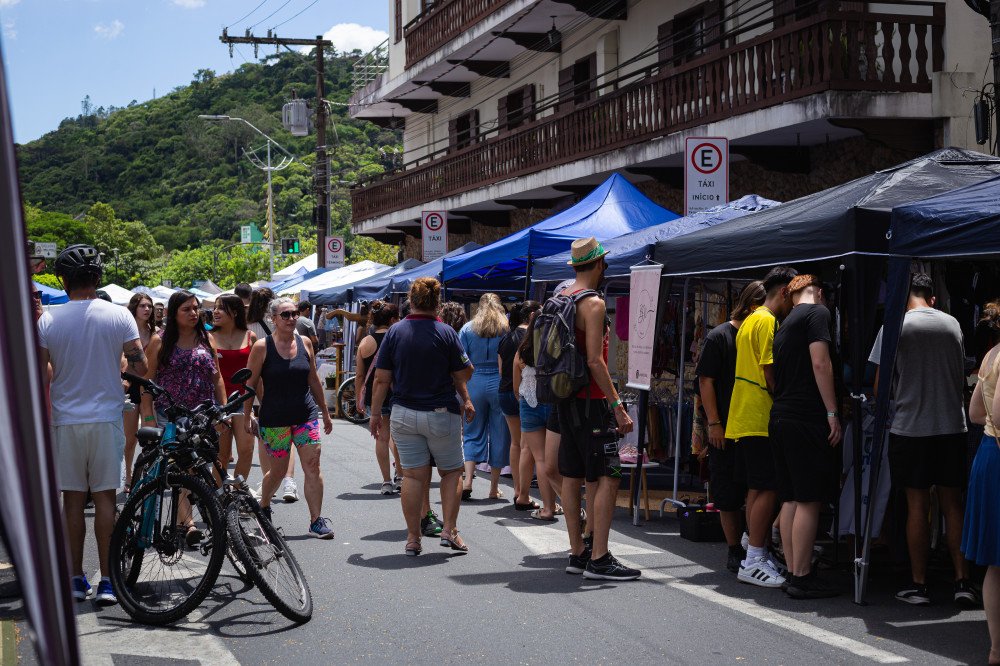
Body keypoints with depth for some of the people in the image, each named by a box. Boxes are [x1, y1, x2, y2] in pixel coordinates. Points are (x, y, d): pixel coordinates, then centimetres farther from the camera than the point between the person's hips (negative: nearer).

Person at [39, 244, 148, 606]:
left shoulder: (48, 320, -2)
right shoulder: (119, 315, -5)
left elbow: (38, 376, -2)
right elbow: (140, 367, -5)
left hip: (65, 419, 1)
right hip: (106, 417, -1)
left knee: (73, 499, 8)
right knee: (105, 496, 3)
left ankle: (75, 579, 13)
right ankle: (107, 581, 3)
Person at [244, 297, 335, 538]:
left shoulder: (305, 343, 5)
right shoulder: (262, 347, -5)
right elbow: (250, 383, -1)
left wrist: (325, 412, 16)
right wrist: (247, 416, -3)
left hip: (306, 414, 3)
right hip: (274, 419, -3)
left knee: (313, 466, -5)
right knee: (278, 470, 6)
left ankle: (316, 522, -1)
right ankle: (263, 507, 34)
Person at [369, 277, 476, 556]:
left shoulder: (395, 332, -1)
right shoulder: (446, 333, -7)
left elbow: (381, 379, -2)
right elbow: (461, 376, -2)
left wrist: (376, 413, 6)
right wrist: (466, 401, 16)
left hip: (404, 415, 2)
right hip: (441, 414, -2)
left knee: (413, 475, 5)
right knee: (450, 471, 13)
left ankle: (413, 539, 7)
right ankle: (449, 530, 6)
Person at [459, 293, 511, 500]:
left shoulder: (467, 329, 4)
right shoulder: (507, 328, 1)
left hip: (474, 383, 1)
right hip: (501, 384, -1)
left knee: (473, 434, 9)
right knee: (499, 435, 7)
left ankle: (468, 481, -7)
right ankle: (494, 488, 11)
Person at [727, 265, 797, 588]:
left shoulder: (751, 321, 19)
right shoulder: (768, 322, -12)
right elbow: (771, 375, -17)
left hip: (744, 419, 10)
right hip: (761, 420, -10)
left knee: (758, 489, 12)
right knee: (767, 489, -8)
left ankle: (758, 555, 16)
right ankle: (754, 561, -7)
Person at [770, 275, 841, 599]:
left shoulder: (786, 323, 21)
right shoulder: (817, 312, -3)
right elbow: (820, 363, -13)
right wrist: (832, 413, -13)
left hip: (780, 416, 9)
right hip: (807, 418, -9)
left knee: (791, 499, 10)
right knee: (809, 500, -7)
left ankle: (794, 572, 12)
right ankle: (802, 578, -7)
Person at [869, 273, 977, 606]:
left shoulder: (895, 326, -6)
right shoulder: (952, 324, 6)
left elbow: (880, 385, -6)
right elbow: (961, 375, 16)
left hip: (910, 428, -3)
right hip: (953, 426, 3)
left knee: (917, 506, 3)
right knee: (952, 504, 9)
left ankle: (918, 584, 7)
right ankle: (962, 581, 6)